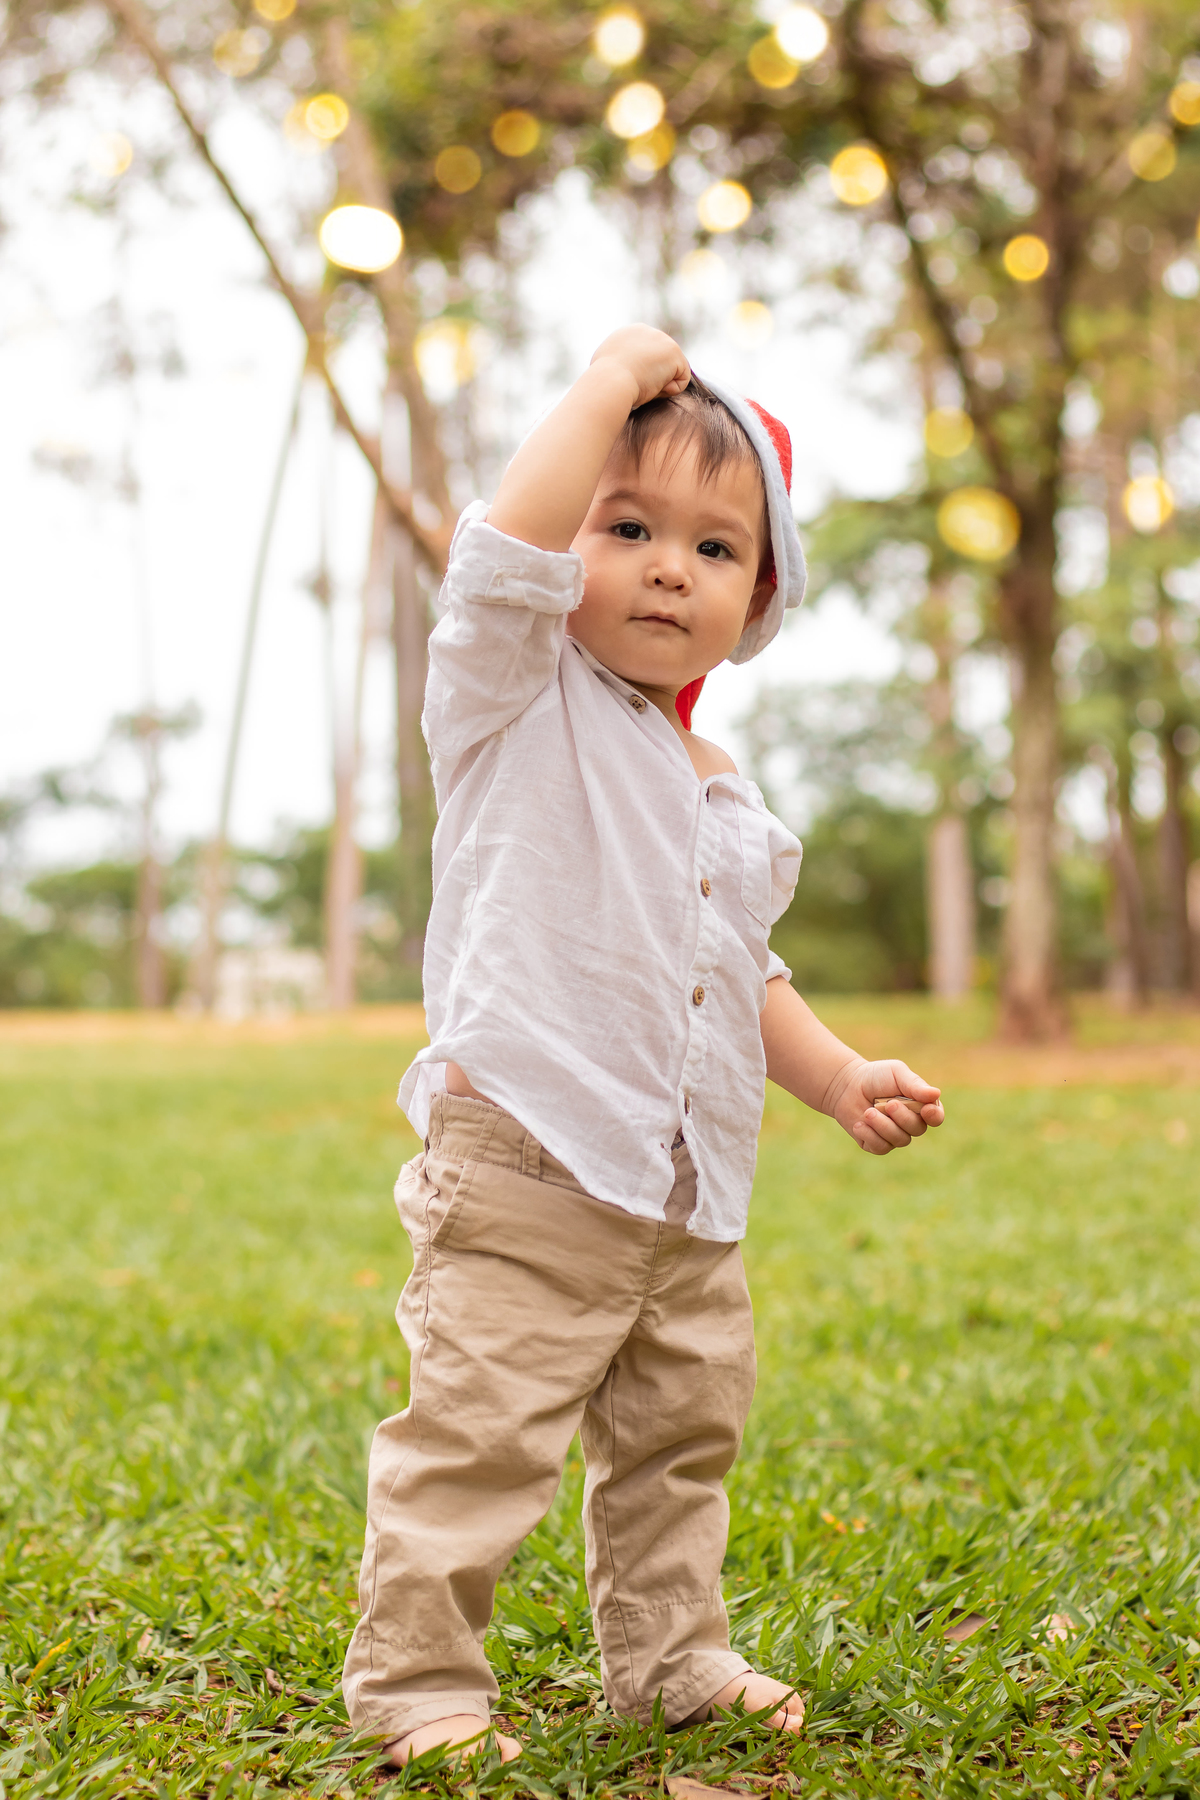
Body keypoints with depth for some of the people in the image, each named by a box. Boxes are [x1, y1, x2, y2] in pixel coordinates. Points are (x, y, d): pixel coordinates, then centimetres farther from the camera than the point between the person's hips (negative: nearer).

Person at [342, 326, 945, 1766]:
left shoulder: (723, 795, 15)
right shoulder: (518, 702, -6)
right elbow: (509, 544, -26)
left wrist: (841, 1078, 14)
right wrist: (613, 381, -16)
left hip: (689, 1195, 8)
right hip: (525, 1173, -8)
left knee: (680, 1436, 19)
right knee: (480, 1436, -6)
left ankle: (668, 1655, 37)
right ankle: (414, 1681, 12)